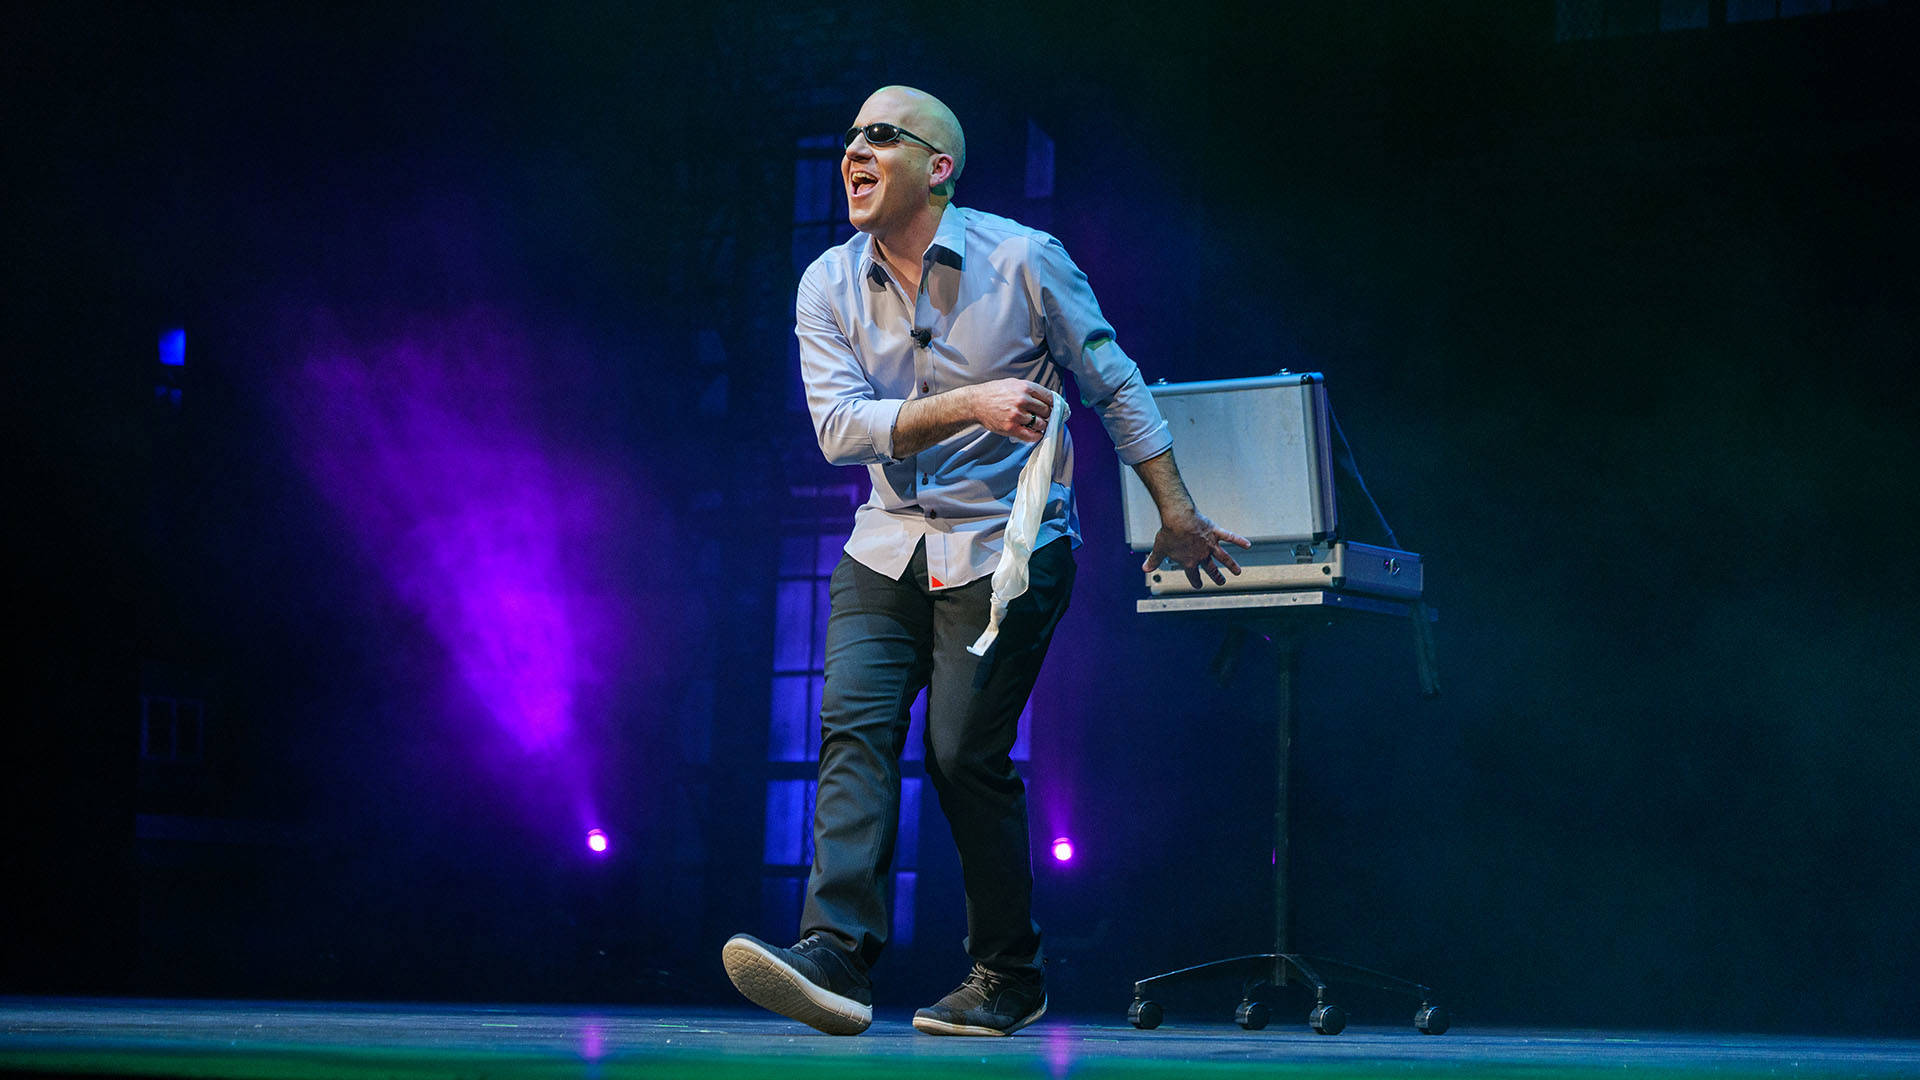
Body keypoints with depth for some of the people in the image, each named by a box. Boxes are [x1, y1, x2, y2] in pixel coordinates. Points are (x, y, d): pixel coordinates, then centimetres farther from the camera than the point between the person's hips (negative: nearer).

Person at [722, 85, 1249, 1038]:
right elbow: (838, 425, -15)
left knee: (965, 753, -9)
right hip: (888, 548, 4)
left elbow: (1115, 386, 2)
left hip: (1008, 548, -4)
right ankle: (833, 960, -22)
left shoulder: (1024, 261, -8)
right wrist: (969, 403, -28)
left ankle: (1009, 978, 6)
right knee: (854, 726, -13)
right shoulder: (828, 287, -1)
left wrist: (1176, 516, 4)